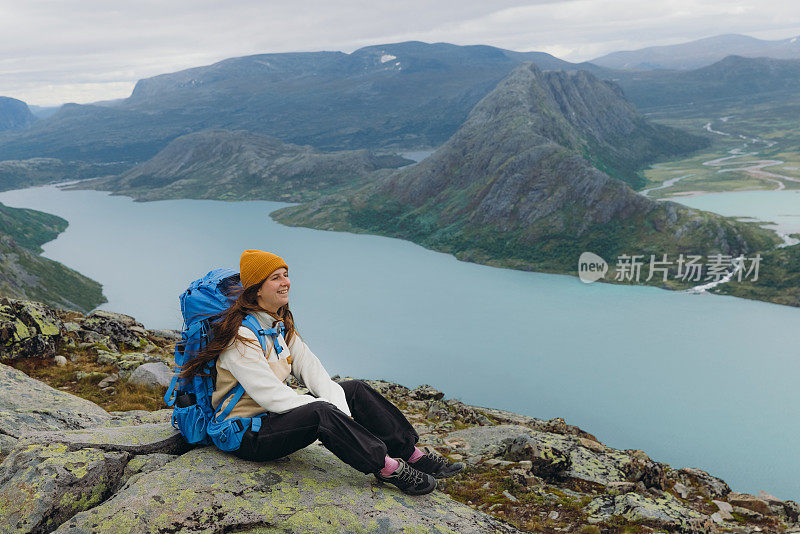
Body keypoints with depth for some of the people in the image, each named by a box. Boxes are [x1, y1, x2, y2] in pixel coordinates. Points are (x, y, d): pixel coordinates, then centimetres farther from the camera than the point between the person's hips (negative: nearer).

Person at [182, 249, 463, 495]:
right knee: (320, 412, -35)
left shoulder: (280, 323, 7)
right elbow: (272, 396, -26)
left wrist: (343, 414, -14)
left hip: (275, 413, 9)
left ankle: (413, 454, -3)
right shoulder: (240, 335, -21)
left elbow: (312, 370, 0)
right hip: (247, 434, -9)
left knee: (355, 390, -2)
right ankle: (387, 467, -22)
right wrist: (333, 414, -22)